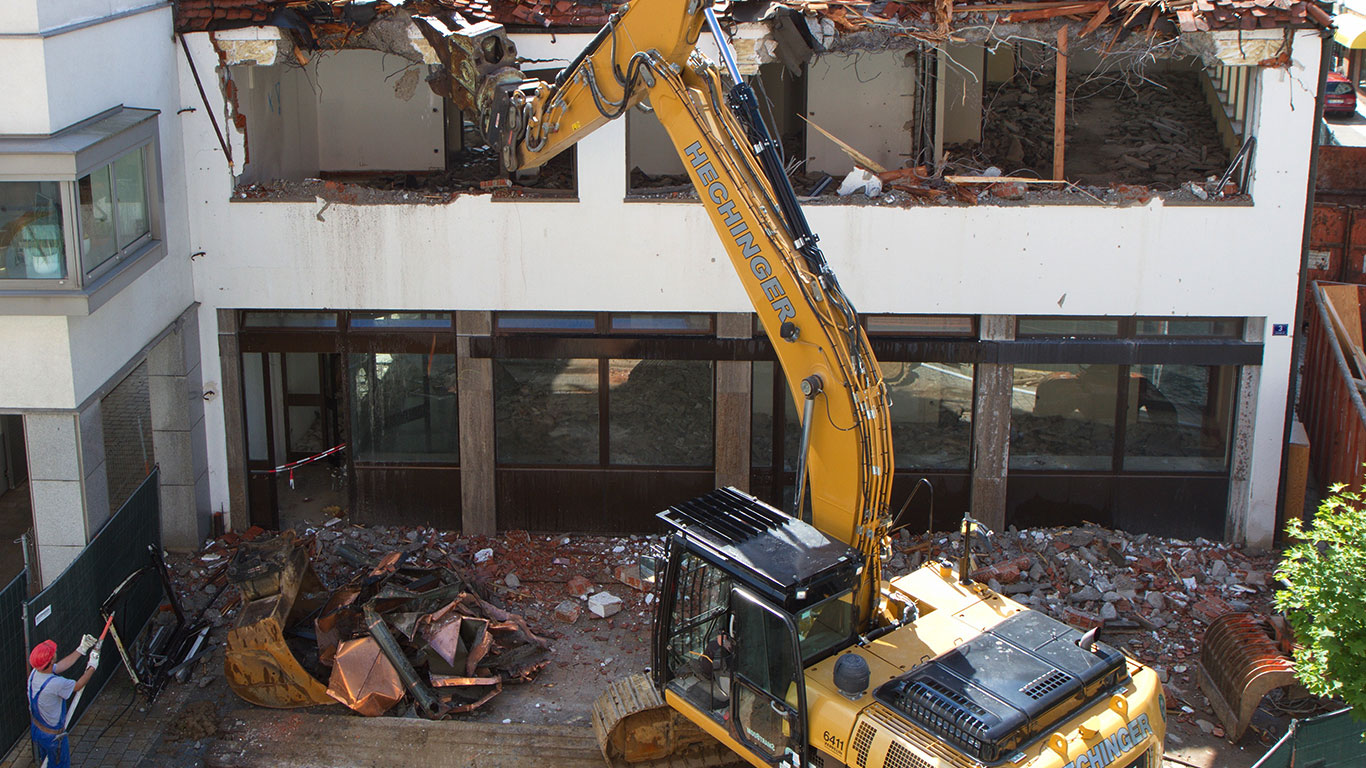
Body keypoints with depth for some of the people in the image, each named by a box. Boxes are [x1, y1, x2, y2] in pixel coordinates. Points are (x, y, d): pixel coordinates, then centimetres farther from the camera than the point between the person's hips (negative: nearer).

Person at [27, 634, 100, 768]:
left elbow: (62, 665, 1)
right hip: (52, 736, -7)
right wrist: (92, 666, -6)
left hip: (36, 728, 7)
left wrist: (81, 649, 6)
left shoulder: (34, 673, -14)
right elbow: (78, 685, -18)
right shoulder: (55, 683, -38)